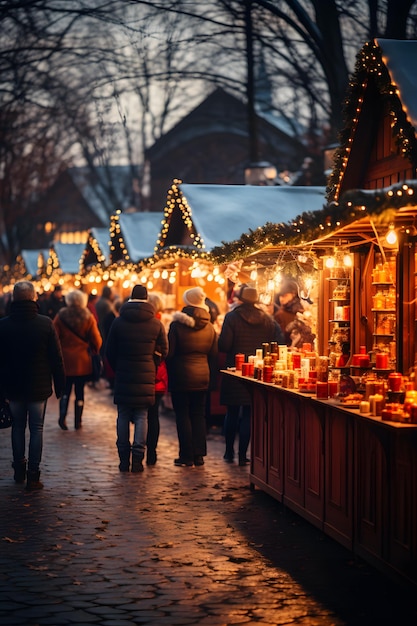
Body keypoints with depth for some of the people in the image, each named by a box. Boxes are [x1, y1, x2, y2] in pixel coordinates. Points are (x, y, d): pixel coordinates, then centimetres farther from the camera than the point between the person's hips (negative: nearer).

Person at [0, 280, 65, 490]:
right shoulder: (45, 324, -11)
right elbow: (56, 358, -8)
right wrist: (59, 385, 2)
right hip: (38, 387, -2)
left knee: (18, 426, 18)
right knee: (36, 429, 6)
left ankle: (19, 469, 25)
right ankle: (33, 475, 2)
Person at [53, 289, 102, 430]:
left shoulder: (60, 317, -4)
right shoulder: (88, 318, -4)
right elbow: (96, 341, -2)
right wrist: (95, 351, 19)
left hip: (65, 359, 0)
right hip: (82, 361, 0)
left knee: (66, 390, 12)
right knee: (79, 391, 8)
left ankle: (62, 415, -7)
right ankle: (78, 421, 11)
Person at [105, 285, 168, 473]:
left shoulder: (118, 322, -2)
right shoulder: (156, 324, -1)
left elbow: (109, 351, 3)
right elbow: (163, 351, 4)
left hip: (123, 376, 0)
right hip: (146, 378, 0)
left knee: (123, 417, 6)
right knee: (142, 416, 5)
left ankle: (124, 460, 7)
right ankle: (138, 457, 0)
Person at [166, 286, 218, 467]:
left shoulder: (177, 325, -12)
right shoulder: (209, 327, 2)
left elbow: (169, 352, -9)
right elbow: (213, 354, 8)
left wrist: (170, 373, 5)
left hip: (181, 376, -4)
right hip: (202, 376, 4)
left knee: (182, 415, 2)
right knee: (199, 415, 12)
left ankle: (187, 456, 3)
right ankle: (199, 455, 12)